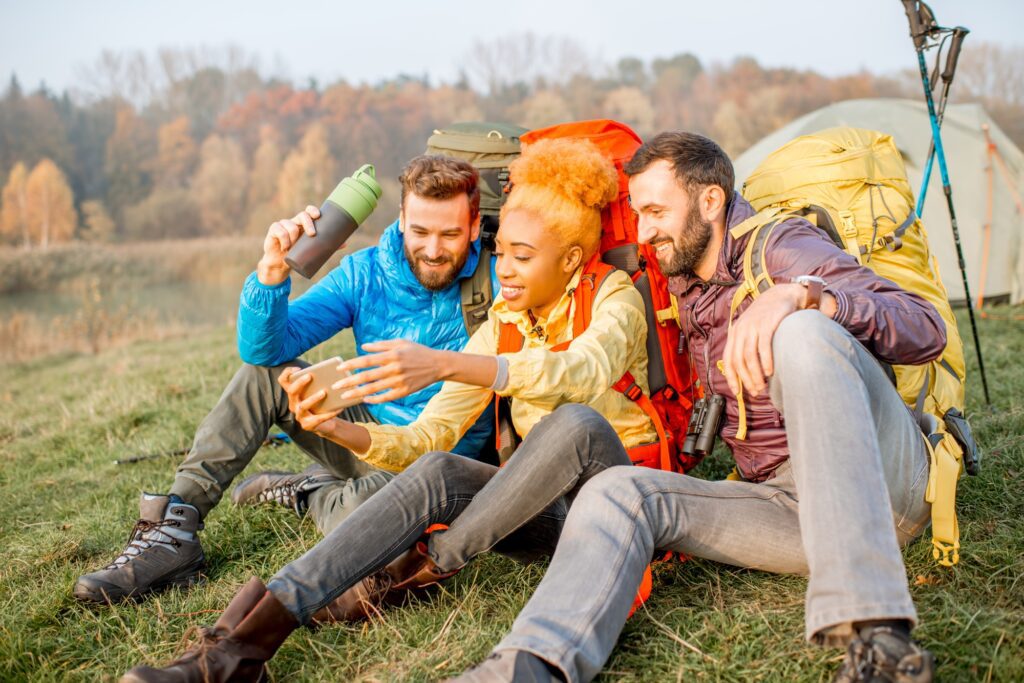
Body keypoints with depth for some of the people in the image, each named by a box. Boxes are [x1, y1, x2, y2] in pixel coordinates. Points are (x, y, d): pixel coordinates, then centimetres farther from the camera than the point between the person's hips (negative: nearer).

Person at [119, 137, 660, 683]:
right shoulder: (500, 327, 9)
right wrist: (339, 430, -19)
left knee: (574, 422, -36)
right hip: (545, 511, 4)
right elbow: (427, 437, 1)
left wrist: (444, 364, -44)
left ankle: (423, 567, -21)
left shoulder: (615, 300, -6)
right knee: (436, 473, -27)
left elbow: (583, 371, -32)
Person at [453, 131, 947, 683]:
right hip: (789, 506, 6)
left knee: (802, 333, -32)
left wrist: (802, 294, -32)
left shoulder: (781, 247, -1)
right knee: (620, 491, -14)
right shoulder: (684, 293, 19)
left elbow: (925, 330, -15)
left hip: (881, 476, -5)